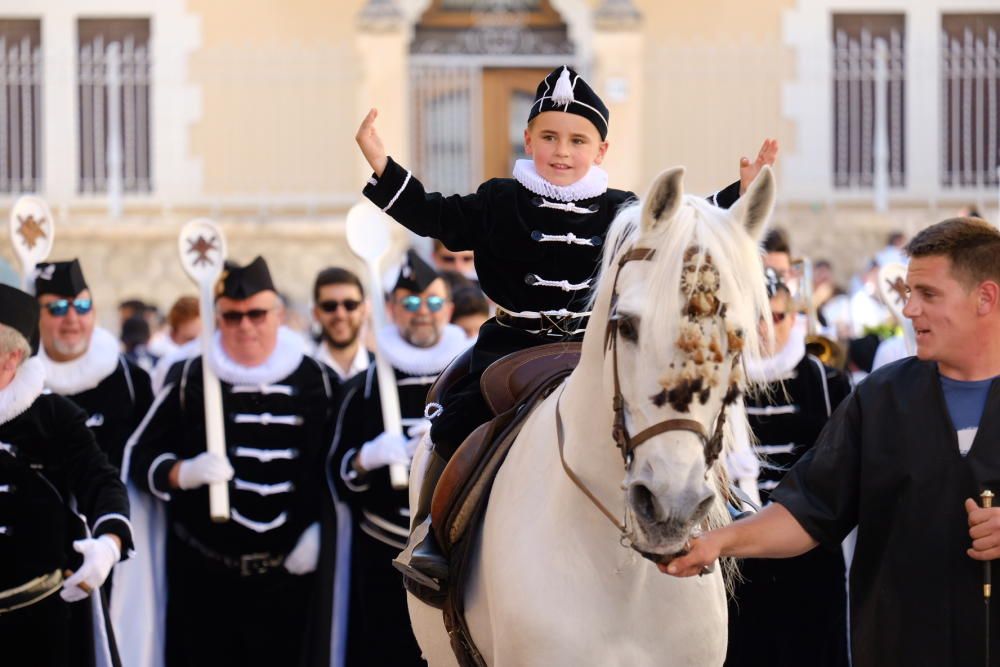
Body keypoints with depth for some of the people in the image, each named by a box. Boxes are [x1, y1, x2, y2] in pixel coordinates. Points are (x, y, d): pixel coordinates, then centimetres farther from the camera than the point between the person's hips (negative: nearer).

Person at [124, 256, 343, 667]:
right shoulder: (189, 381, 2)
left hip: (292, 572, 0)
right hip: (206, 575, 0)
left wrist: (319, 530, -1)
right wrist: (185, 472, -16)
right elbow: (140, 459, 3)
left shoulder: (317, 382, 5)